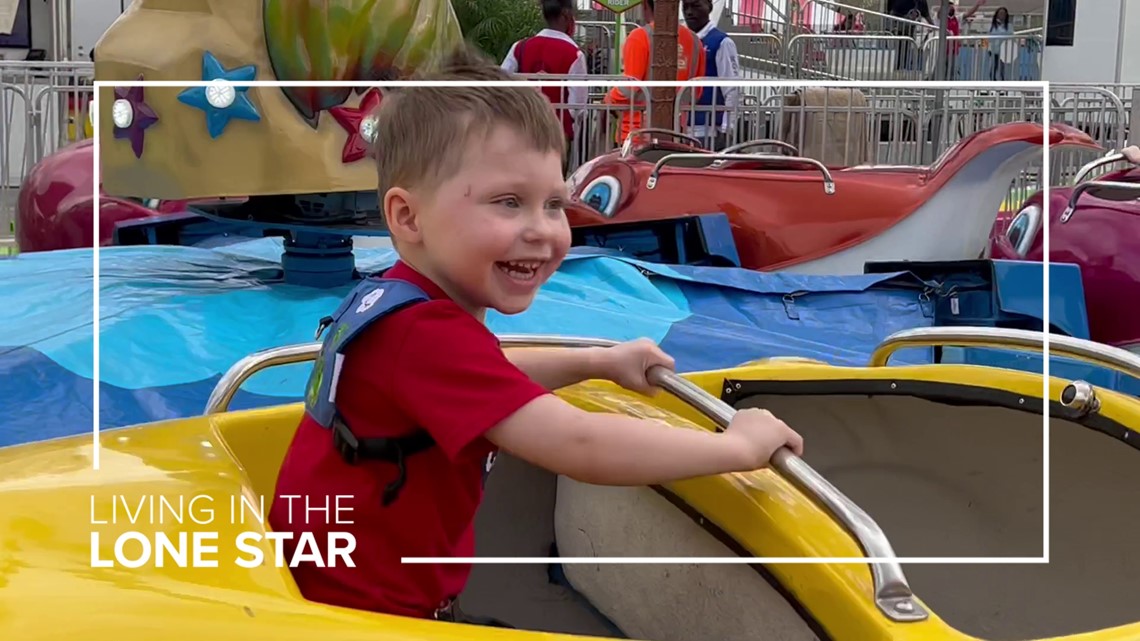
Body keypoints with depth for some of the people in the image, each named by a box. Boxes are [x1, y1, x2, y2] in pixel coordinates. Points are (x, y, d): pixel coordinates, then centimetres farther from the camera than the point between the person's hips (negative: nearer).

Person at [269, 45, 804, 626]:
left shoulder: (402, 302, 6)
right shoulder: (429, 333, -27)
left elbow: (490, 378, 27)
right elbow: (581, 447, -34)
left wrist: (598, 362, 15)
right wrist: (739, 445, -23)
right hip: (361, 614, -10)